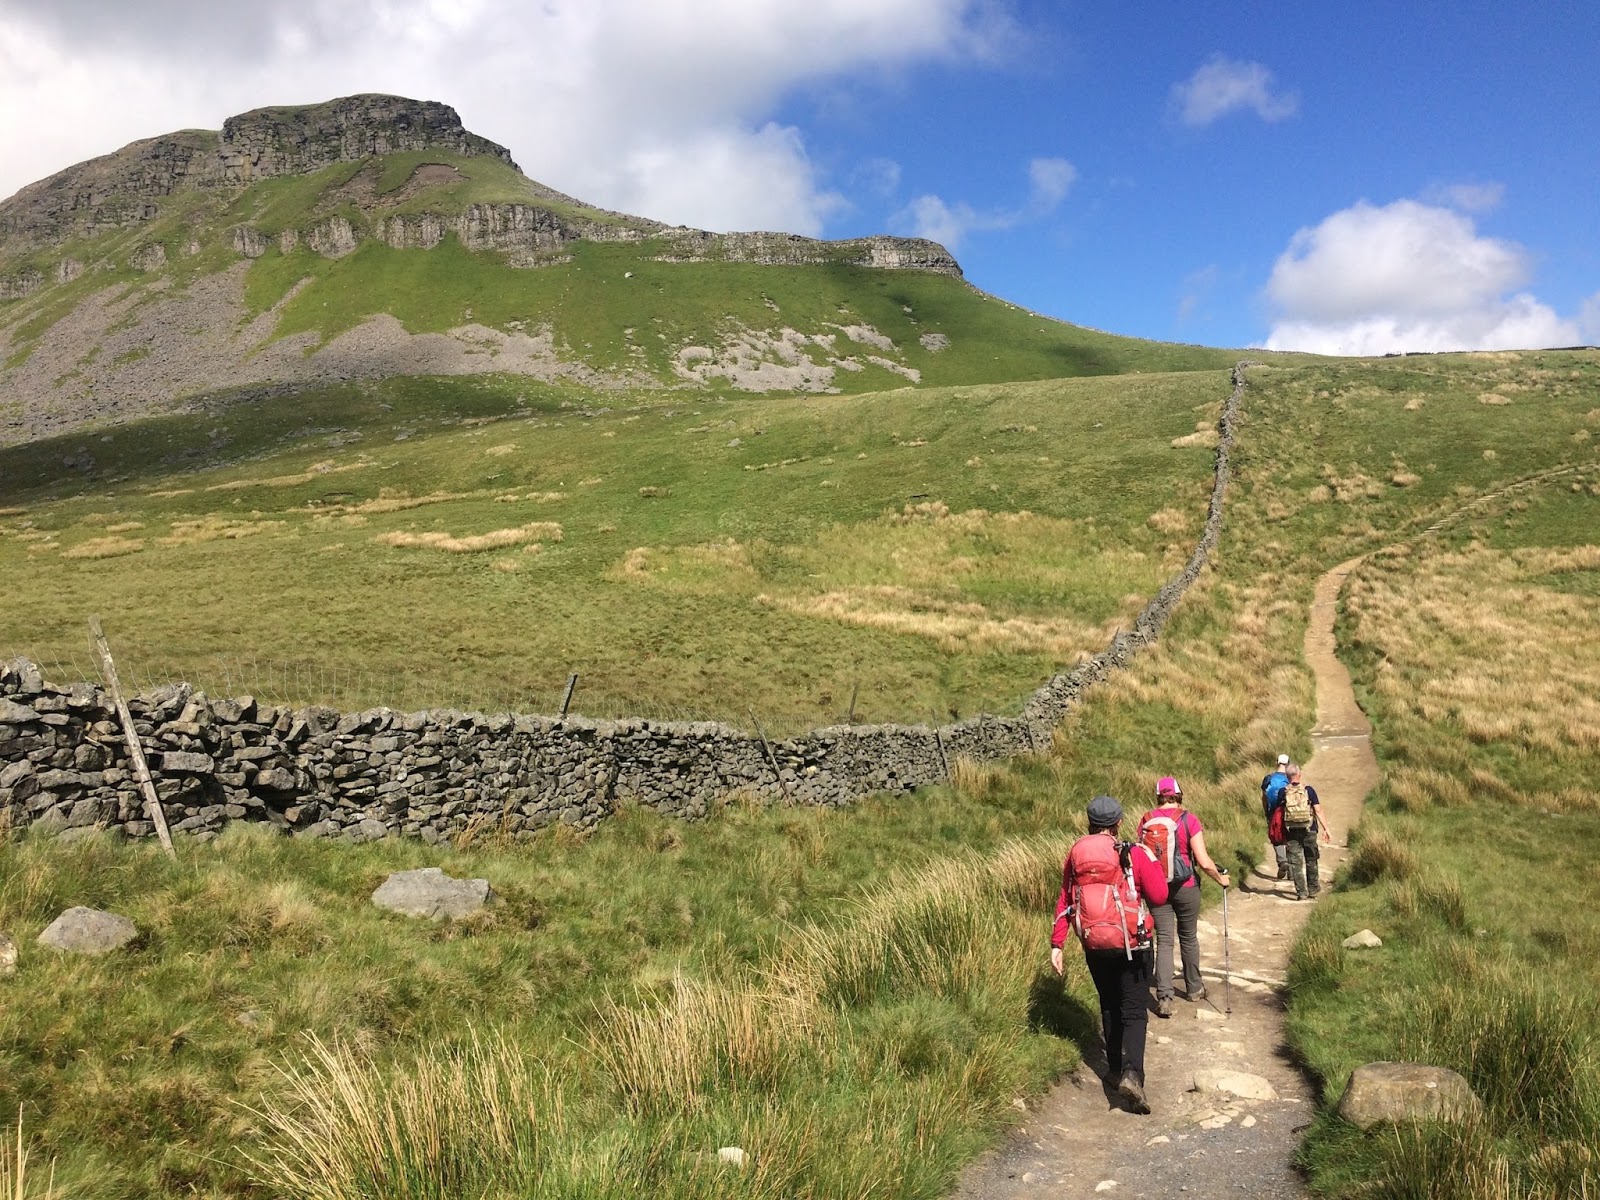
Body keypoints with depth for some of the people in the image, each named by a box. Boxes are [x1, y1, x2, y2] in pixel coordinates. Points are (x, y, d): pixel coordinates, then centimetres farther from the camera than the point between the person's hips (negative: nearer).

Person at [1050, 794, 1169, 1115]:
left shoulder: (1075, 854, -1)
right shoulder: (1135, 854, -12)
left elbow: (1065, 901, 2)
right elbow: (1159, 896, -11)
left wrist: (1056, 943, 5)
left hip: (1094, 946, 4)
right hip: (1131, 944, -4)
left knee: (1109, 1007, 22)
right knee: (1134, 1011, 0)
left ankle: (1115, 1068, 28)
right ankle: (1132, 1073, -18)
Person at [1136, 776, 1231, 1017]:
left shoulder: (1146, 820, -5)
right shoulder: (1188, 819, -13)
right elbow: (1203, 862, -15)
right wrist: (1220, 878, 3)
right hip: (1185, 887, -1)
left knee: (1164, 941, 6)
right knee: (1188, 938, 18)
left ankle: (1164, 997, -4)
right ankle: (1193, 988, 35)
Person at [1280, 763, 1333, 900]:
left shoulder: (1283, 793, -4)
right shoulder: (1309, 790, -6)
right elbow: (1318, 811, -8)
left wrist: (1282, 832, 15)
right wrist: (1326, 828, -5)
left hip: (1291, 832, 0)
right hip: (1309, 830, 0)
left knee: (1296, 862, 4)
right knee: (1311, 860, 16)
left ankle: (1302, 893, 3)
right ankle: (1313, 888, 27)